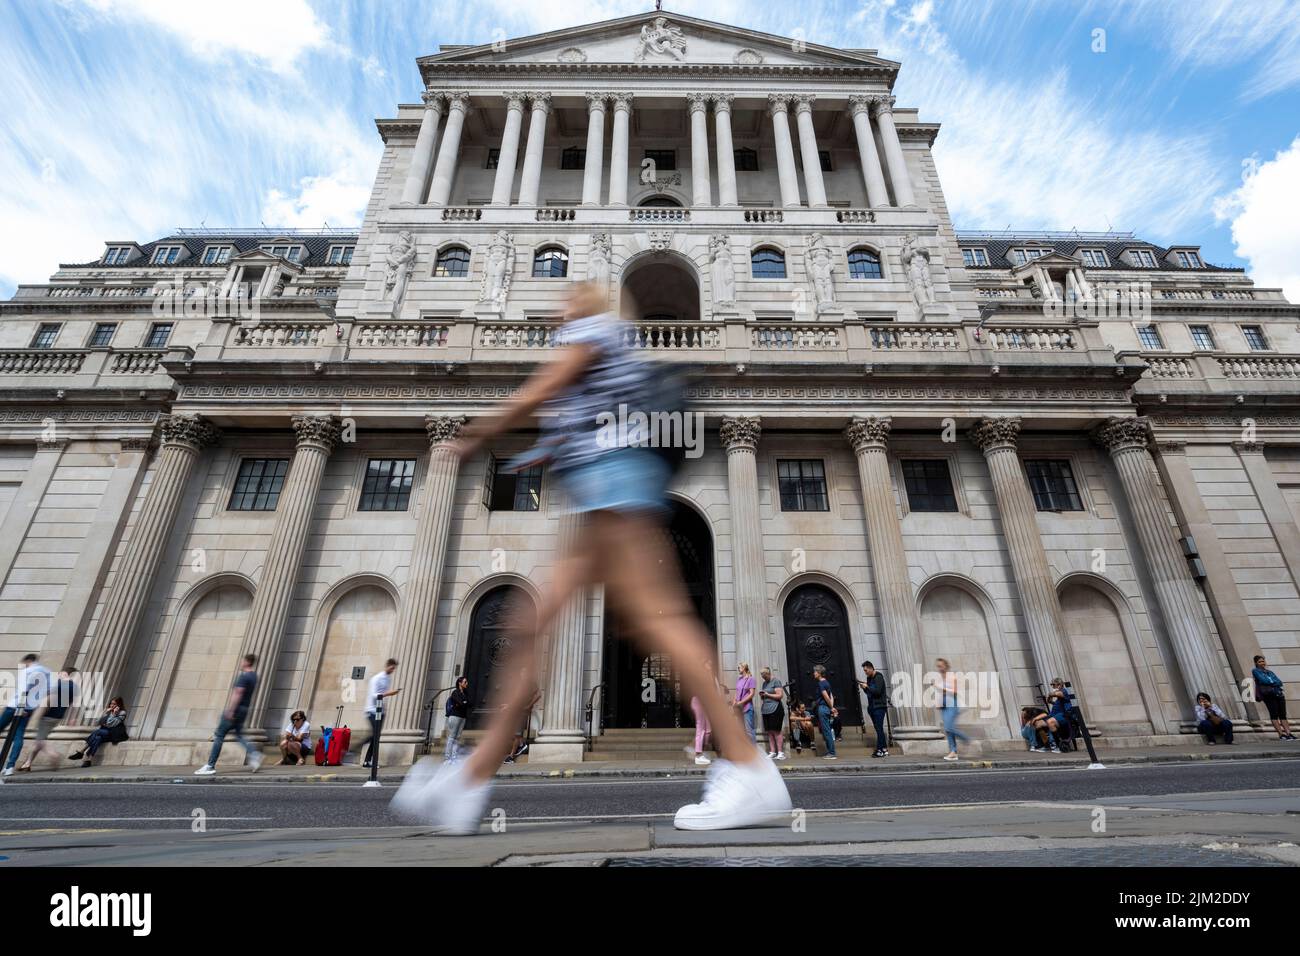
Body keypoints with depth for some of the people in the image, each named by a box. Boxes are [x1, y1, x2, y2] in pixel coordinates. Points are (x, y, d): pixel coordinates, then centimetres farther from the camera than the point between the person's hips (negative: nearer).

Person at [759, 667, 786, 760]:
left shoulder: (776, 682, -3)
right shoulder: (764, 683, 18)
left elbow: (780, 695, -10)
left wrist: (767, 694, -13)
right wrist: (761, 695, 3)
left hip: (775, 709, -7)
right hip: (766, 710, 7)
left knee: (776, 731, -7)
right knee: (770, 732, 5)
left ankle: (780, 752, -2)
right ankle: (772, 752, 7)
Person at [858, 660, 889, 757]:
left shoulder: (878, 677, -10)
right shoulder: (869, 678, 14)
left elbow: (877, 691, -20)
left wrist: (867, 687, -16)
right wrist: (863, 688, 0)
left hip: (879, 706, -8)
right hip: (872, 707, 8)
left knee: (879, 728, -8)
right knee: (879, 729, 9)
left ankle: (879, 750, -6)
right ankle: (884, 749, 13)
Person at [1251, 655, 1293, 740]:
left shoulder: (1270, 672, 24)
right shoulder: (1255, 671, 8)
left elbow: (1280, 682, 11)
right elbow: (1263, 680, -7)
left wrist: (1271, 683, -7)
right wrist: (1274, 682, 4)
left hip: (1278, 694, 6)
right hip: (1268, 694, -5)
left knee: (1283, 714, -1)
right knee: (1274, 714, -10)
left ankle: (1288, 733, -4)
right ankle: (1281, 734, -13)